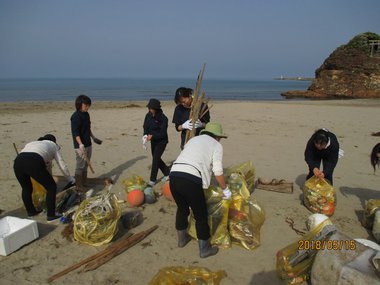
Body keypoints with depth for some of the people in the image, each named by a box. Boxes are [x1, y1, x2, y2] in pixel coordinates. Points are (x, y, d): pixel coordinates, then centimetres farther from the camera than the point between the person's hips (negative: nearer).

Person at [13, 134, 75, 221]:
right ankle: (51, 215, 18)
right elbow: (62, 165, 25)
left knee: (26, 188, 30)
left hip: (17, 162, 6)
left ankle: (31, 211, 47)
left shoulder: (32, 143, 41)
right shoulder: (53, 145, 28)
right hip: (34, 164, -6)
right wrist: (70, 178, 42)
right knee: (51, 187, 13)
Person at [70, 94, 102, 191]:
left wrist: (93, 137, 28)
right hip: (80, 146, -8)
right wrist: (80, 144, -28)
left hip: (88, 144, 9)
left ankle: (84, 183, 27)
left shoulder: (86, 114, 10)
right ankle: (79, 186, 9)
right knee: (80, 166, -1)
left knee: (85, 165, 16)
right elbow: (75, 132, -20)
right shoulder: (75, 116, -15)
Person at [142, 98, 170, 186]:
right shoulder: (148, 115, -6)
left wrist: (152, 136, -31)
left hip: (161, 141, -7)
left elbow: (163, 133, -21)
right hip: (153, 140, 7)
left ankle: (153, 180, 3)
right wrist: (145, 135, -17)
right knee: (156, 158, 14)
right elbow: (145, 127, 3)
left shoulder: (163, 118, -22)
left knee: (155, 159, -8)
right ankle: (167, 173, 33)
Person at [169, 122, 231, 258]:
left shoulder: (193, 140, 28)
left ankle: (182, 238, 47)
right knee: (201, 216, 13)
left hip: (174, 175, 6)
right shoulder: (216, 145, 12)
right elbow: (218, 172, 4)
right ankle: (204, 249, 28)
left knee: (182, 208, 29)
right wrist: (225, 189, 19)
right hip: (191, 179, -6)